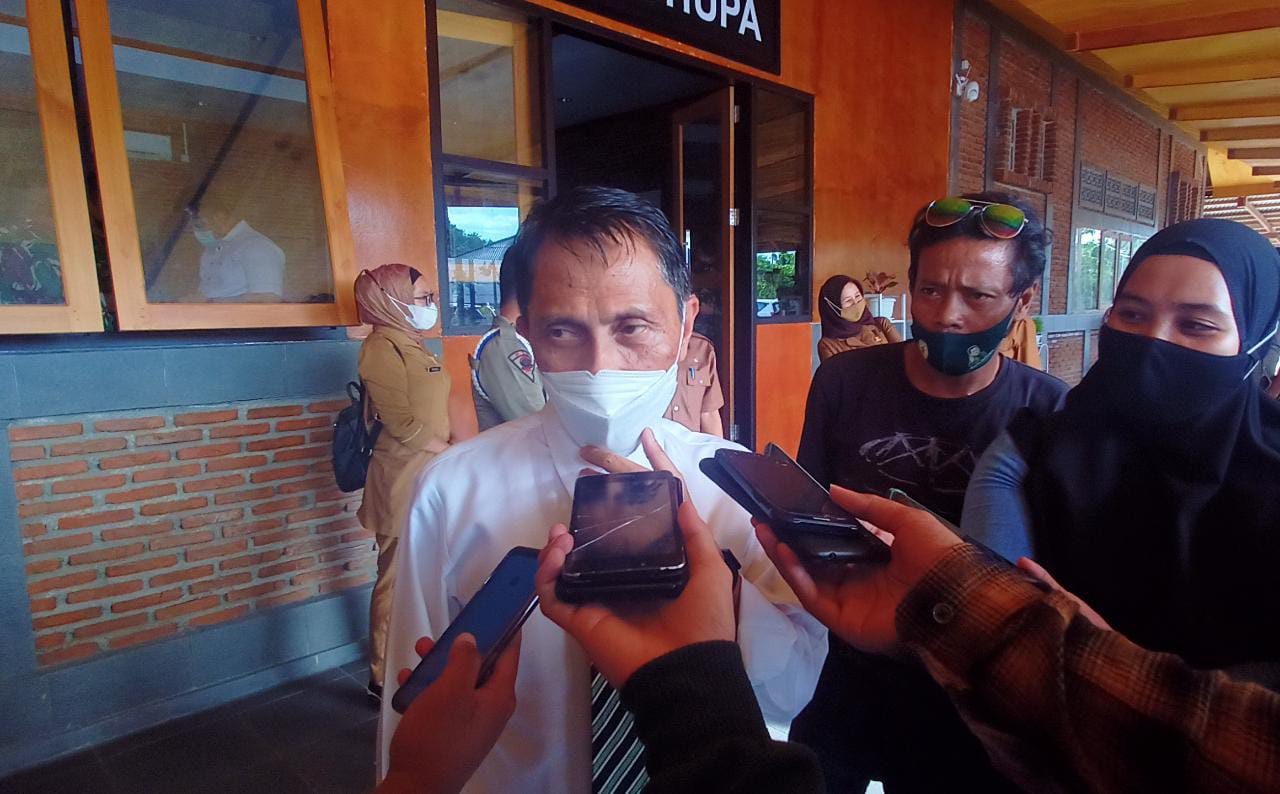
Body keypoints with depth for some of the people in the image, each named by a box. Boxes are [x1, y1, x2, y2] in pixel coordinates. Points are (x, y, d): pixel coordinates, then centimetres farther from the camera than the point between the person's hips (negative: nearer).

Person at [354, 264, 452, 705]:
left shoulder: (412, 345, 15)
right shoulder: (382, 347, -13)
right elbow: (402, 425, -18)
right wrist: (453, 452, -9)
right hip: (402, 478, -9)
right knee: (399, 579, 2)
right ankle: (384, 678, 17)